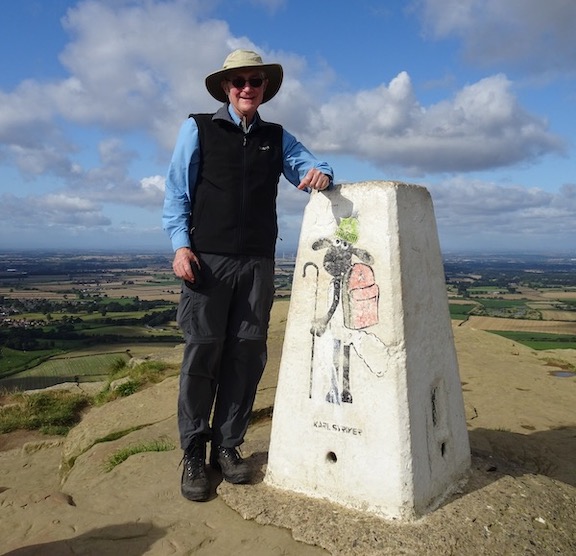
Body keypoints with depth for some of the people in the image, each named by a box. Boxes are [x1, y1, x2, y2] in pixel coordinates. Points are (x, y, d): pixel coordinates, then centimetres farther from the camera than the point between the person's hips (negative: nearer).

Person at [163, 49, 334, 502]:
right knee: (203, 352, -3)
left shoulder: (277, 138, 18)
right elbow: (176, 191, 4)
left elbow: (310, 168, 12)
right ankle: (193, 453, 10)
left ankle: (227, 446, 16)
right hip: (208, 257, -3)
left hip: (258, 261, 3)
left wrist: (321, 175, -13)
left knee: (247, 354, 3)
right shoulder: (198, 129, 9)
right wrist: (180, 244, -10)